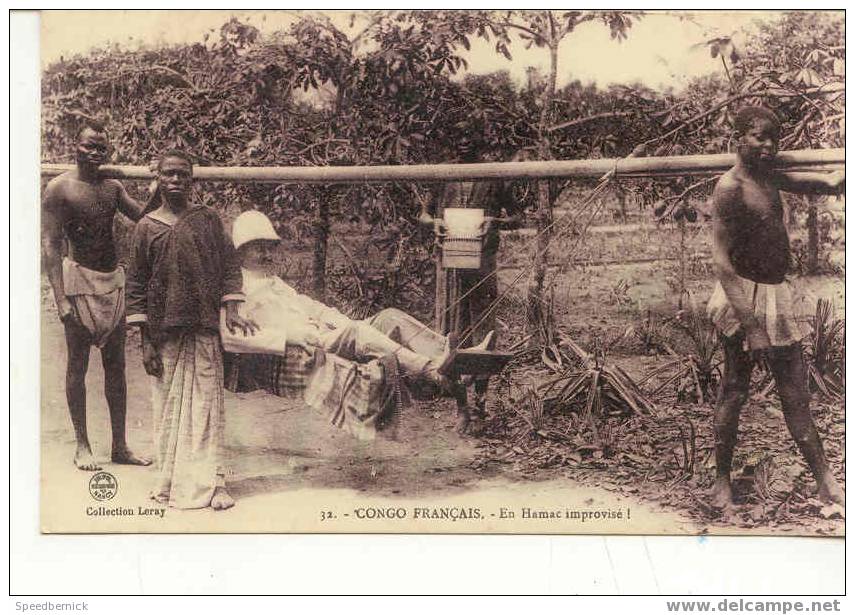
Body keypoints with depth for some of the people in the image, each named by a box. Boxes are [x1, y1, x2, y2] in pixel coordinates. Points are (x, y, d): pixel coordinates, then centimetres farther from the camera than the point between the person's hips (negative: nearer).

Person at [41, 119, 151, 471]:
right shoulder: (59, 188, -7)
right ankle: (82, 446, 11)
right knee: (77, 365, 2)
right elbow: (50, 246, -11)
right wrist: (61, 298, -17)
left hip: (113, 280, 6)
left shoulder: (112, 186, 10)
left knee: (116, 365, 8)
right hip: (80, 278, -6)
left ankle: (120, 446, 15)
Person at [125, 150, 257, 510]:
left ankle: (209, 483, -1)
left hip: (204, 330, 0)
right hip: (164, 333, 0)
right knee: (168, 407, 4)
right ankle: (171, 481, 13)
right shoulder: (147, 226, 4)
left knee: (206, 405, -2)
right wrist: (146, 342, -2)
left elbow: (229, 265, 8)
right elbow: (136, 284, 4)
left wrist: (231, 311, -6)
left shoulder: (208, 219, 7)